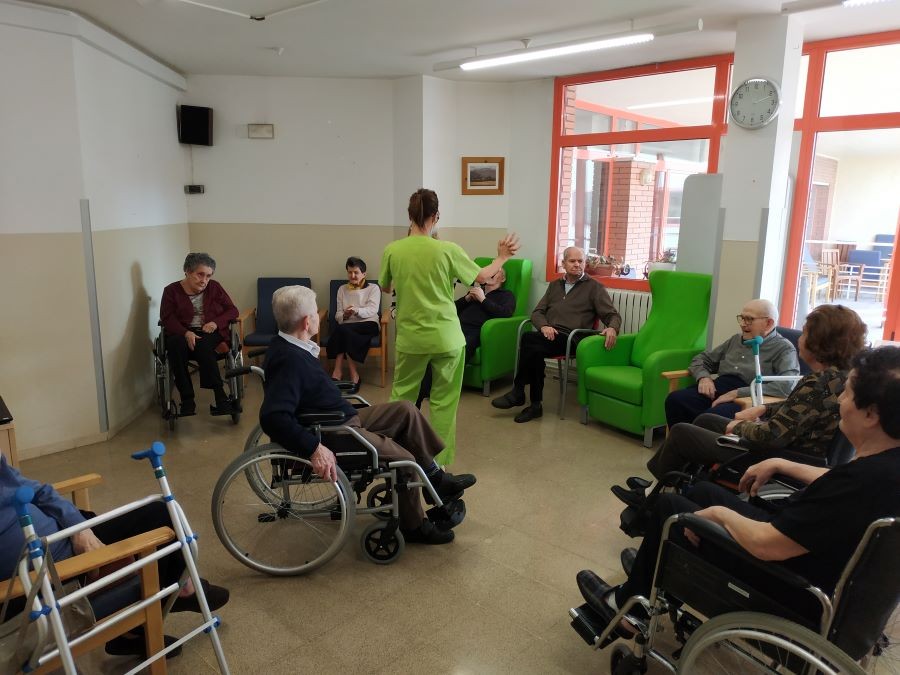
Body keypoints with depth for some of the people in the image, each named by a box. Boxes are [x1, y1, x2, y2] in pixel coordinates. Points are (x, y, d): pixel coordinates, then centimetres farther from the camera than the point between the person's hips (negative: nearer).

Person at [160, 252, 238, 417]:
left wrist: (216, 322, -12)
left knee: (203, 344, -35)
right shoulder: (172, 290, 5)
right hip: (182, 333, 0)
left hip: (210, 332, 0)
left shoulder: (214, 287, 9)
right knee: (175, 345, -35)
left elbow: (232, 310, 8)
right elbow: (167, 318, -4)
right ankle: (187, 399, -34)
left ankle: (219, 396, -37)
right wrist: (186, 332, -23)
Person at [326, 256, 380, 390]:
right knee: (342, 330, -35)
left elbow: (373, 310, -6)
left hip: (369, 324, -3)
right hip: (347, 326, 3)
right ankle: (353, 374, -33)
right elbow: (338, 315, 12)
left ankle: (338, 372, -32)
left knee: (342, 329, -33)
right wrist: (344, 315, -13)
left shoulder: (373, 288, 12)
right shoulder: (342, 289, 21)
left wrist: (357, 311, -25)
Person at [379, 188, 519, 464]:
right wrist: (502, 257, 22)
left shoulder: (392, 250, -6)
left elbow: (386, 288, 11)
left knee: (401, 394, 18)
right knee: (443, 402, 9)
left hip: (410, 337, 2)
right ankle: (439, 463, 17)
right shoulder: (447, 250, -10)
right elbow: (481, 277, 4)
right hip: (446, 337, -2)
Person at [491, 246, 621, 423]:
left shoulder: (594, 287, 11)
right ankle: (535, 405, -25)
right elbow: (537, 312, 19)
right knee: (535, 350, -34)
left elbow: (612, 315, 5)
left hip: (571, 339, -4)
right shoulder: (554, 286, 25)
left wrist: (612, 328, -21)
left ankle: (518, 393, -17)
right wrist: (544, 326, -6)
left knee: (528, 339, -31)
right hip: (549, 336, 4)